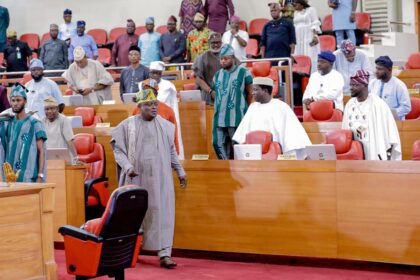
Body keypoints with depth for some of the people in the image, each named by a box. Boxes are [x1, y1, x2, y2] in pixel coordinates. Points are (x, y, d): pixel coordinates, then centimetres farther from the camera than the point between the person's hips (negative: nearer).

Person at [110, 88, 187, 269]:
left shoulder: (164, 125, 7)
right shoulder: (128, 125, -2)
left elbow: (171, 151, 15)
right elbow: (118, 149, -2)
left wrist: (180, 171, 15)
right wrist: (127, 167, -16)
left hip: (160, 178, 2)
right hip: (137, 178, -2)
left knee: (163, 213, -4)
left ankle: (164, 254, -5)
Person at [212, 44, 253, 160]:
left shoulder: (243, 72, -5)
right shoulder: (218, 75, 12)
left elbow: (250, 92, -1)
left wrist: (244, 107, 5)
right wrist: (221, 103, 12)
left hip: (237, 117, -6)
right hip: (219, 117, 6)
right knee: (217, 143, 3)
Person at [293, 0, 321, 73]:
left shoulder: (311, 9, 1)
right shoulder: (296, 12, 19)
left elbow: (315, 24, -5)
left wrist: (315, 35, -16)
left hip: (309, 38, -6)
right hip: (298, 39, 6)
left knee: (311, 57, -10)